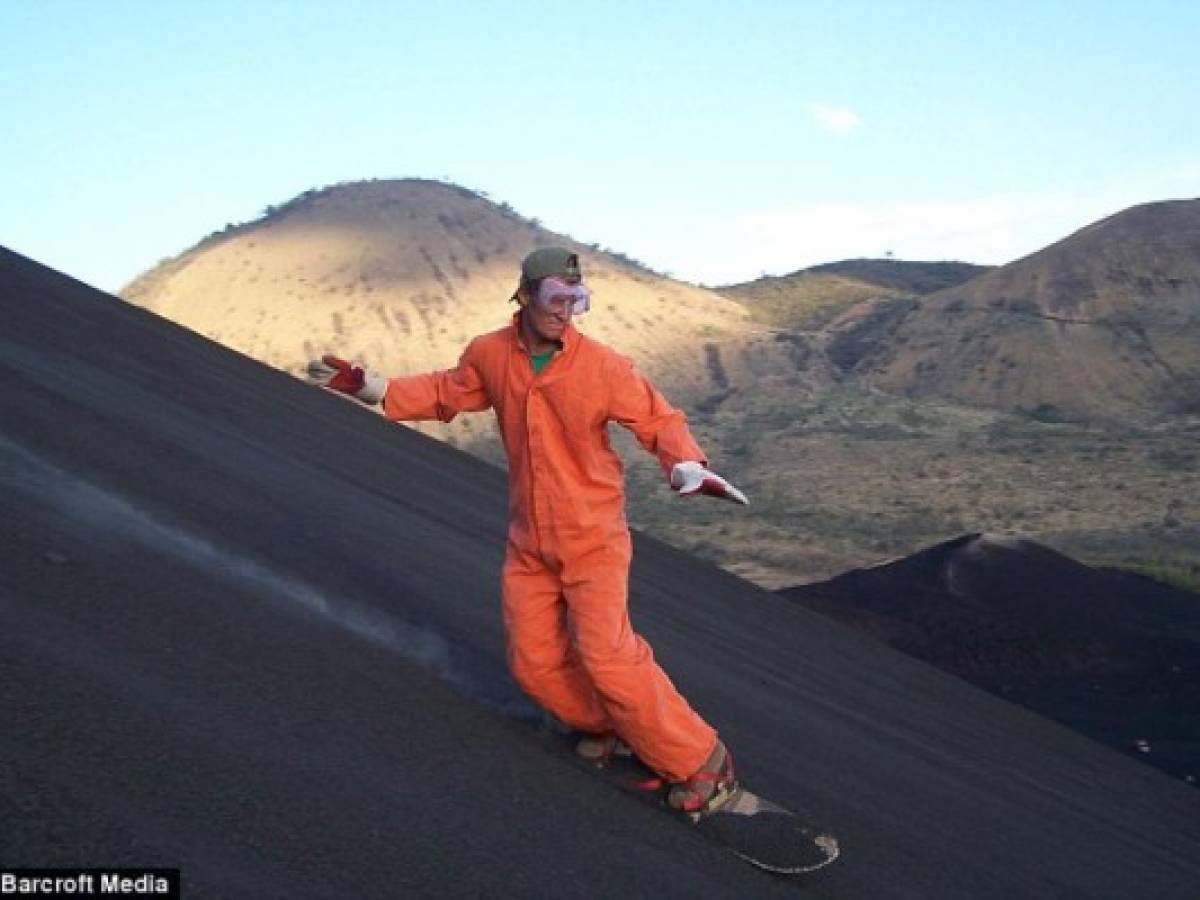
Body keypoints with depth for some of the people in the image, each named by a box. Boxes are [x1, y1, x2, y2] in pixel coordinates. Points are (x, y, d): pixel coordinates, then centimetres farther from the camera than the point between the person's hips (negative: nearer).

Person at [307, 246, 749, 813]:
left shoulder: (601, 365, -16)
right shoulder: (489, 356, -4)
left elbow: (658, 419, -11)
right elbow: (444, 394, 14)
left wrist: (688, 468, -30)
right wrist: (367, 387, 12)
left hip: (592, 538, -5)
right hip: (529, 543, 5)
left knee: (605, 653, -14)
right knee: (534, 664, 5)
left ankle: (699, 762, 0)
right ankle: (609, 726, 31)